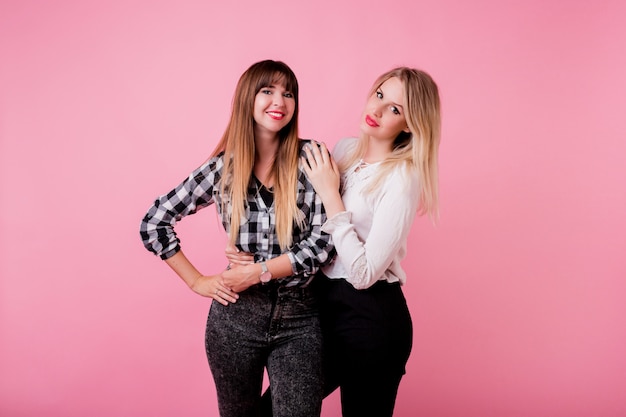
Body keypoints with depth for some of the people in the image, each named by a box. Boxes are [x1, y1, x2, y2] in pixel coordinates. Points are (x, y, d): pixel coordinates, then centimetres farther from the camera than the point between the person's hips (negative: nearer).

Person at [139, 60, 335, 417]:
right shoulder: (222, 168, -2)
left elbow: (323, 242, -9)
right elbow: (154, 223, 4)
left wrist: (258, 272, -14)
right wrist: (197, 282, 1)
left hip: (299, 320, -1)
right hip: (236, 315, 1)